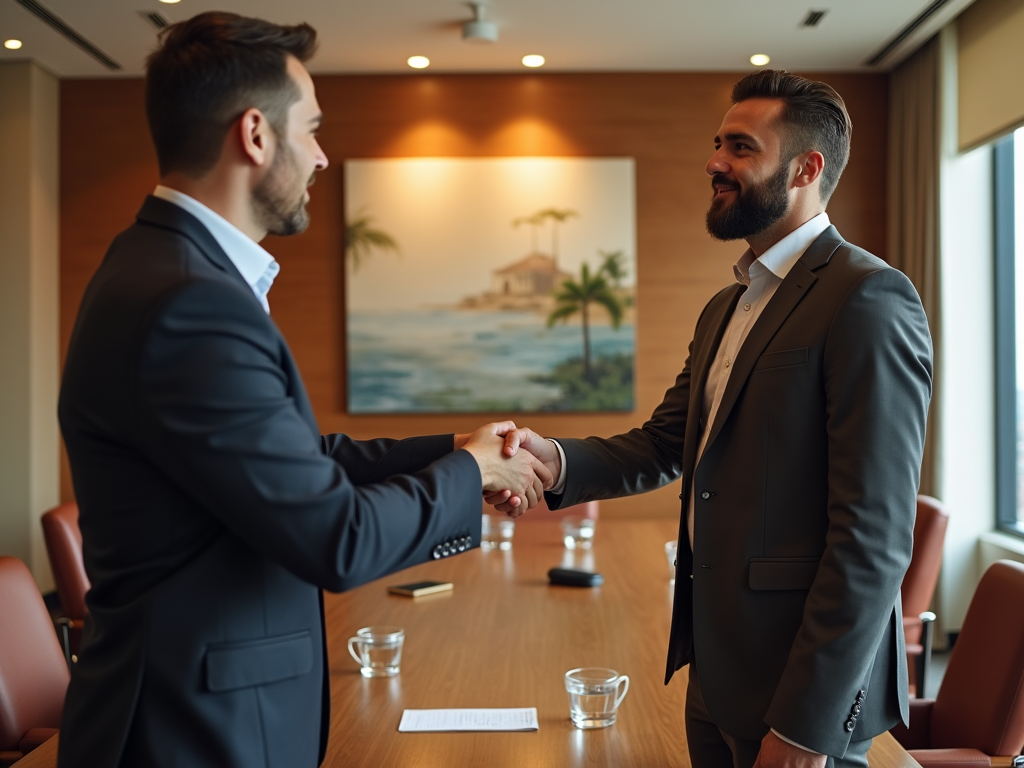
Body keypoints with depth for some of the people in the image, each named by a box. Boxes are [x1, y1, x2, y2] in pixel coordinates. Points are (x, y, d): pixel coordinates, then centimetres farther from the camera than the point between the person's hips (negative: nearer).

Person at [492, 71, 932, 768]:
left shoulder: (870, 299, -16)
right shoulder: (725, 309, 13)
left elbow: (875, 535, -20)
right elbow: (664, 446, 12)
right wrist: (557, 461, -8)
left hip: (803, 690, -8)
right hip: (715, 671, 8)